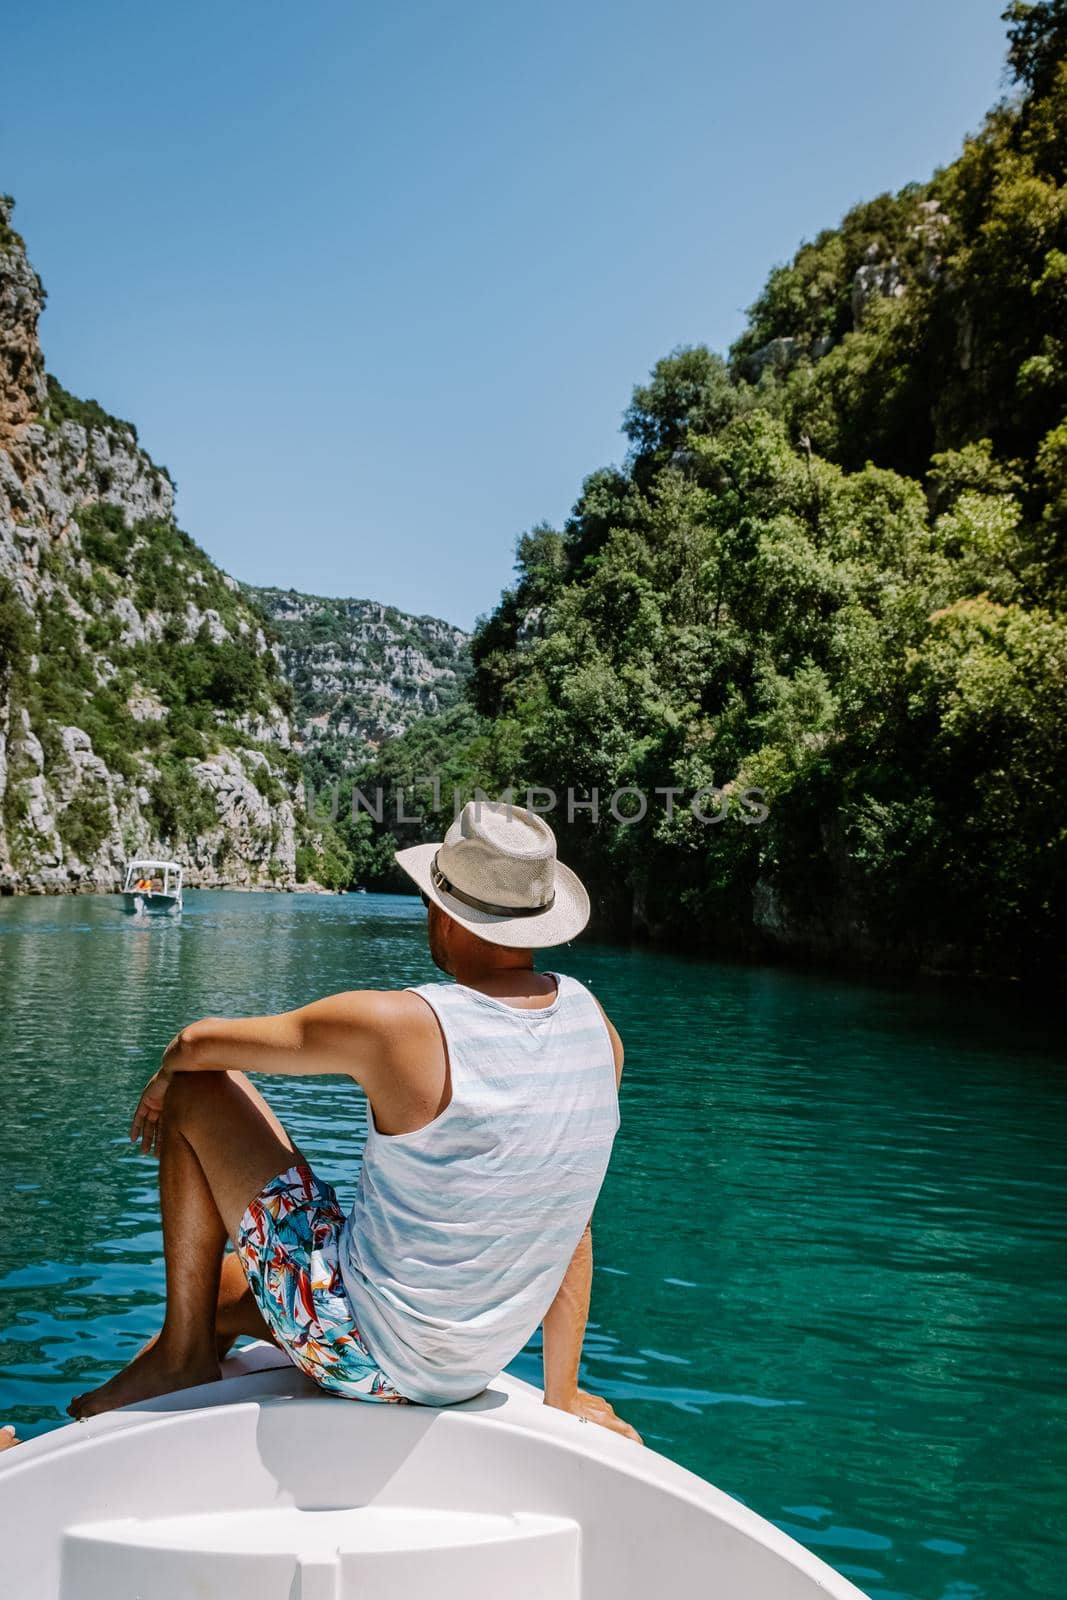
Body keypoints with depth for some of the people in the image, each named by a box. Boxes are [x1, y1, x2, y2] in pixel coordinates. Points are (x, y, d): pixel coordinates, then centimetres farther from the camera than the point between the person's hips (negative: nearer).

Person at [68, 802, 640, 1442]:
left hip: (364, 1350, -7)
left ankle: (183, 1354, 13)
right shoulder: (593, 1023, -6)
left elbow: (200, 1043, -9)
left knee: (197, 1092, 2)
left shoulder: (401, 1025, -23)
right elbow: (568, 1214, 3)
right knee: (220, 1289, 28)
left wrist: (163, 1081, 15)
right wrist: (563, 1392, 13)